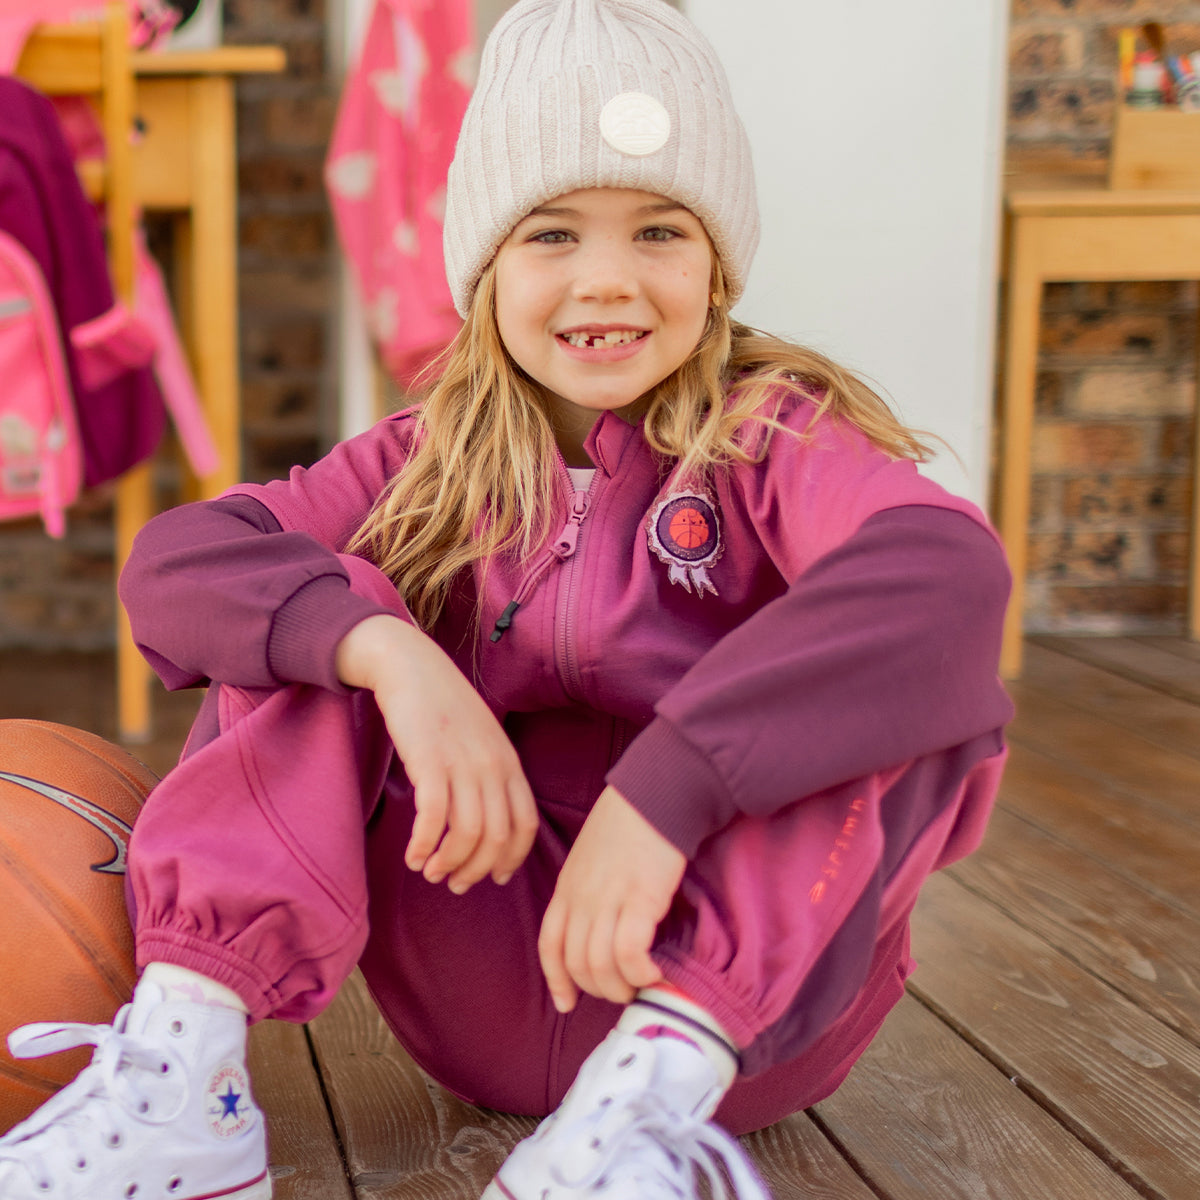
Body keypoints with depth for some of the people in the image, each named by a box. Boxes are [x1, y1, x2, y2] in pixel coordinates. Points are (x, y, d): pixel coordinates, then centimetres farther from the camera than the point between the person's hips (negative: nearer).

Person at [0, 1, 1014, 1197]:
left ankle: (657, 1088, -32)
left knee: (916, 677, -23)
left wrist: (666, 793, -39)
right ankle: (180, 1073, -19)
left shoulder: (774, 438, -6)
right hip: (483, 995, 3)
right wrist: (392, 653, -29)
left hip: (752, 983, -2)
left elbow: (949, 568, -29)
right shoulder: (430, 466, 5)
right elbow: (177, 556, -10)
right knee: (313, 615, -8)